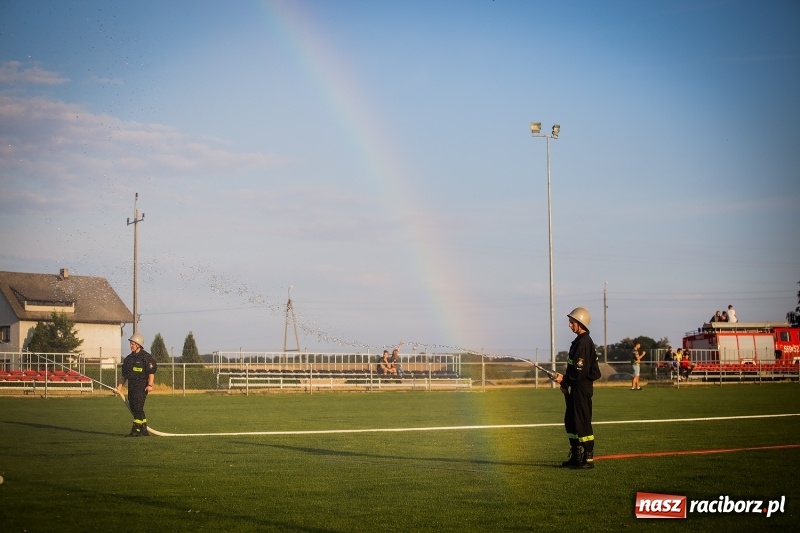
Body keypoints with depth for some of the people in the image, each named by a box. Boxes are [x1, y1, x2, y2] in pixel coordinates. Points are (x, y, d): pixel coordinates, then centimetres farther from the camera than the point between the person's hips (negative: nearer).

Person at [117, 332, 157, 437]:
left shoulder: (146, 357, -6)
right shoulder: (129, 358, 17)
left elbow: (151, 372, -11)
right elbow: (124, 374, 21)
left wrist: (150, 385, -20)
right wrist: (120, 385, 12)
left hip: (142, 386, -8)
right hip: (131, 386, 8)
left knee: (138, 407, -13)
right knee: (133, 408, 8)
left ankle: (136, 430, -11)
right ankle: (144, 429, 15)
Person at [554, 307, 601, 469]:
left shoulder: (584, 342, -17)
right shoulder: (579, 341, 15)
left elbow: (580, 371, -21)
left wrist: (565, 378, -14)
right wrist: (566, 380, 12)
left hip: (582, 389, -11)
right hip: (576, 389, 11)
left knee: (582, 423, -6)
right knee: (570, 422, 15)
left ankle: (588, 459, -1)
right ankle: (576, 457, 23)